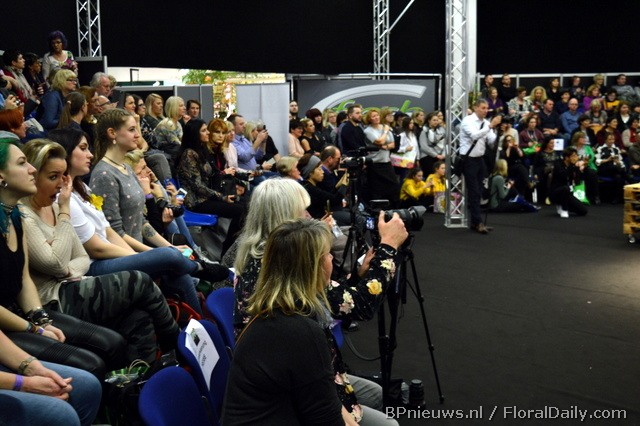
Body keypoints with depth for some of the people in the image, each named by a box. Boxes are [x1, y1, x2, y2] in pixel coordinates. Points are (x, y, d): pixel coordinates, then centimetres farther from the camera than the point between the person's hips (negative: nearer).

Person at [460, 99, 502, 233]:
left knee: (478, 193, 9)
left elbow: (491, 142, 2)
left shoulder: (486, 123, 7)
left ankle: (474, 222, 16)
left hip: (480, 159, 7)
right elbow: (474, 135, -29)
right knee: (473, 192, -7)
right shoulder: (468, 121, -11)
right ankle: (478, 222, -5)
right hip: (469, 160, -7)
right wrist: (490, 126, -32)